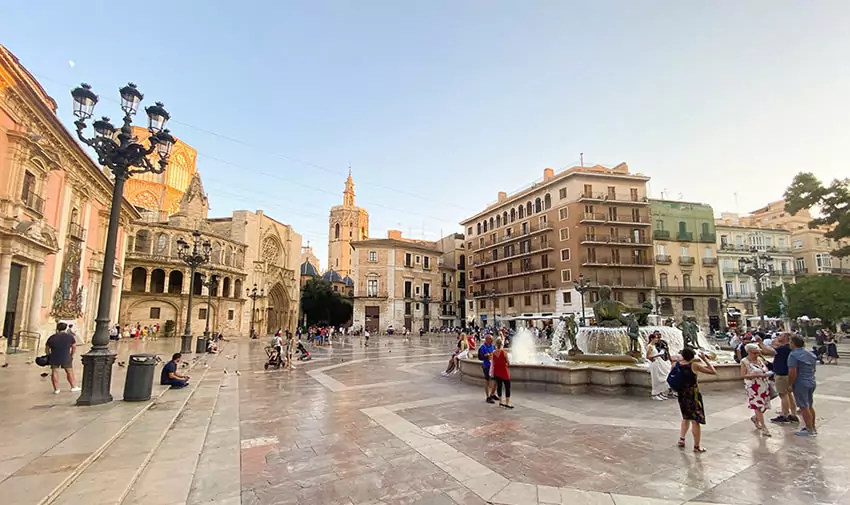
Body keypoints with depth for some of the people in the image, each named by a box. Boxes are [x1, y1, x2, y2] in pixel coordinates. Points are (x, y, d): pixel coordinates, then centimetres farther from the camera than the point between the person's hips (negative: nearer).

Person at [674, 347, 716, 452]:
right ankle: (697, 446, 14)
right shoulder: (694, 365, -17)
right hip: (693, 395, -5)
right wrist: (704, 359, -6)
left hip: (681, 394, 6)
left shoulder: (677, 363, -4)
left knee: (686, 417, 24)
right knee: (695, 420, 6)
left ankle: (681, 440, 27)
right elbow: (713, 372, -13)